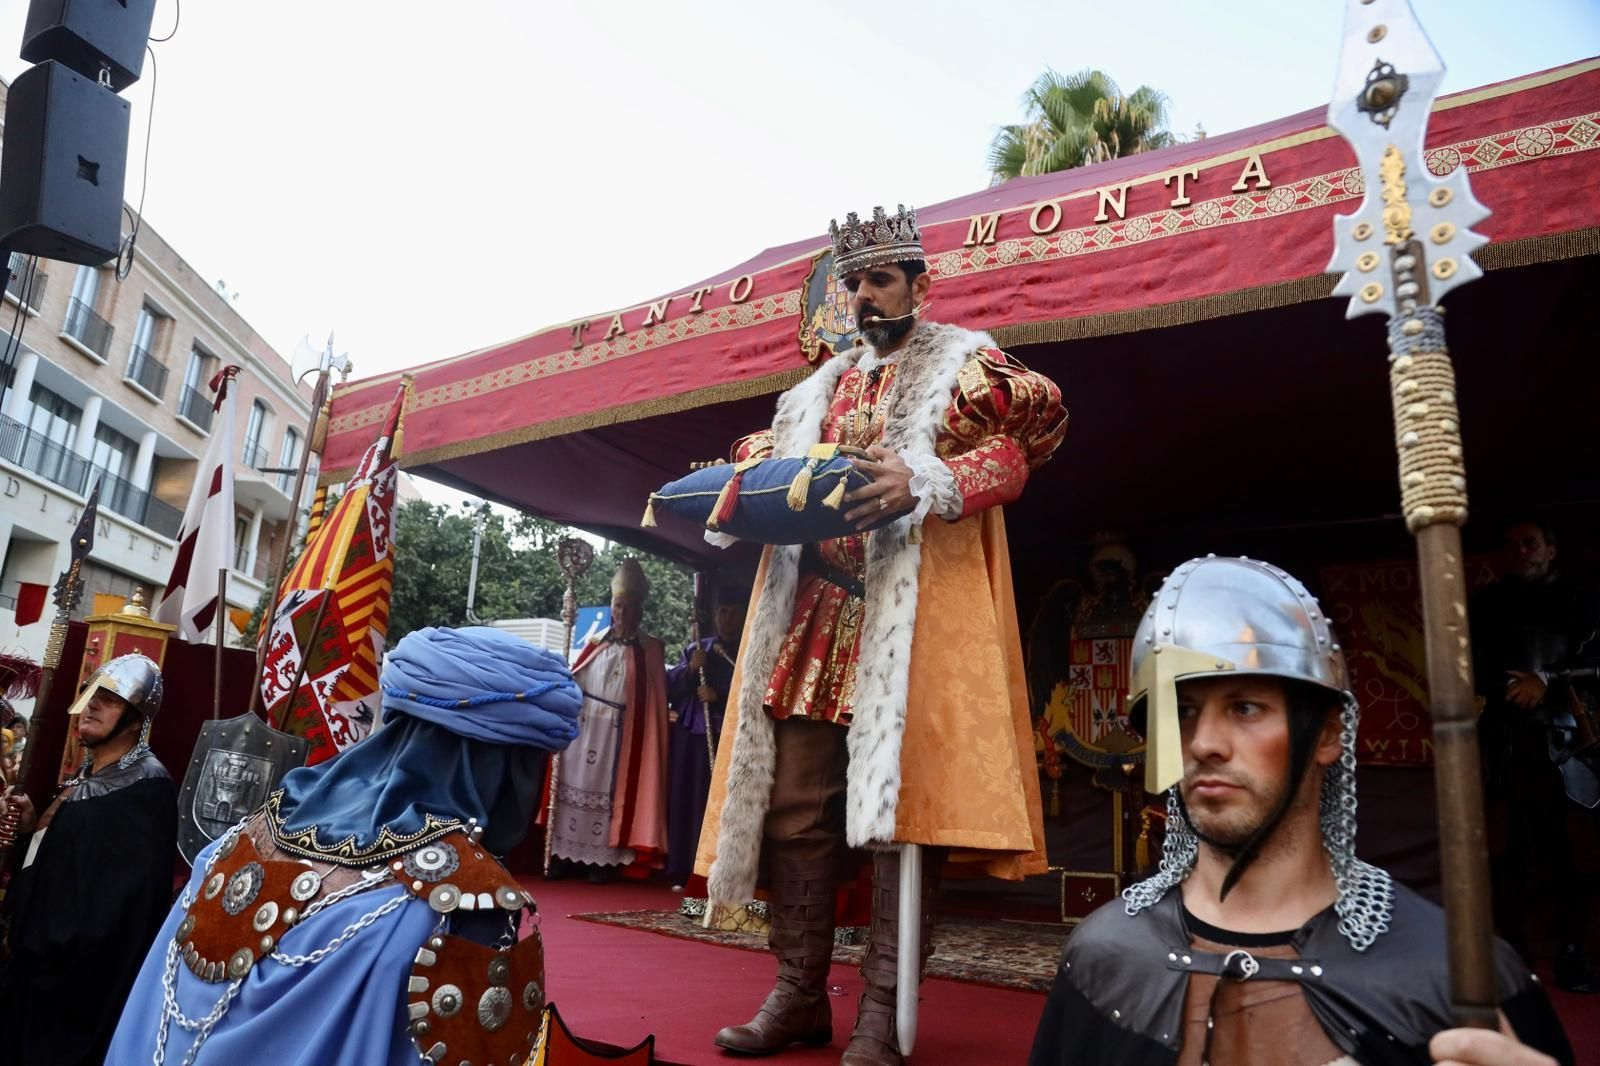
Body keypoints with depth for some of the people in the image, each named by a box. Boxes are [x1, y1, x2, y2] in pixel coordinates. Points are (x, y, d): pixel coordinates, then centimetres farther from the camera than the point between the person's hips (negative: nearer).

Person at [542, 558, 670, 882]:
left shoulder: (650, 649, 0)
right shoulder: (596, 641, 9)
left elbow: (656, 699, -3)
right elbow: (573, 677, 10)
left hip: (621, 732, -3)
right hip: (583, 725, 3)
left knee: (611, 789, 2)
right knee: (578, 782, 6)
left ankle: (604, 859, 8)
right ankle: (565, 853, 14)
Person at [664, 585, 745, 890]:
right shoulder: (694, 649, 17)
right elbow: (668, 688, 9)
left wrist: (719, 697, -14)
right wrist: (690, 669, -7)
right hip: (691, 736, 3)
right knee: (687, 800, 0)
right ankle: (683, 871, 6)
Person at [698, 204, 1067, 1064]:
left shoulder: (964, 362, 8)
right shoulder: (818, 388, 25)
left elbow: (1019, 444, -7)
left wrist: (927, 484, -25)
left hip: (912, 613, -5)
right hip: (811, 612, 6)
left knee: (897, 798, -8)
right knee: (793, 803, 3)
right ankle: (799, 994, 14)